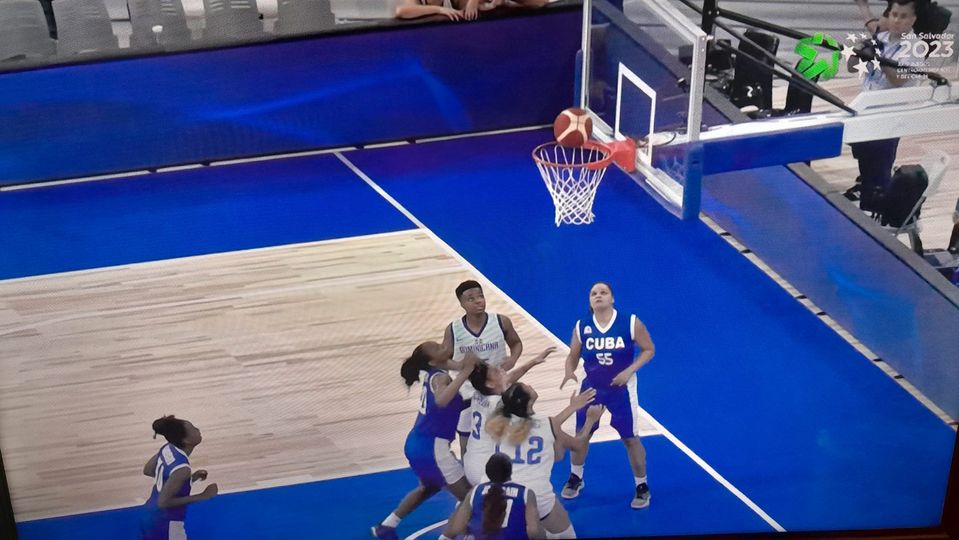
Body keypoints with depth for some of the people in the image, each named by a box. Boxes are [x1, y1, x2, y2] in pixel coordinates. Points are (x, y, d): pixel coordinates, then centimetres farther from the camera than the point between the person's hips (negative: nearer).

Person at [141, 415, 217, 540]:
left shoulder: (168, 449, -5)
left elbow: (147, 470, 11)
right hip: (166, 525, -8)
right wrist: (202, 496, -23)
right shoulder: (181, 468, -29)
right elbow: (164, 502, -26)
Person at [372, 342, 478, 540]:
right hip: (431, 447, -10)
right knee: (468, 495, 1)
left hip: (417, 444, 10)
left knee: (429, 487, 33)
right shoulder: (441, 377, -18)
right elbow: (441, 401, -41)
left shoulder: (432, 374, 9)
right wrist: (466, 372, -41)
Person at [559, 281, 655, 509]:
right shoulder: (581, 327, -9)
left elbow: (649, 349, -9)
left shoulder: (631, 323, -17)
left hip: (621, 389, -3)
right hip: (591, 387, 3)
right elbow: (573, 356, 1)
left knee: (630, 438, 3)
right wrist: (569, 372, -21)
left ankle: (642, 487, 20)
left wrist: (629, 371, -21)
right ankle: (575, 478, 37)